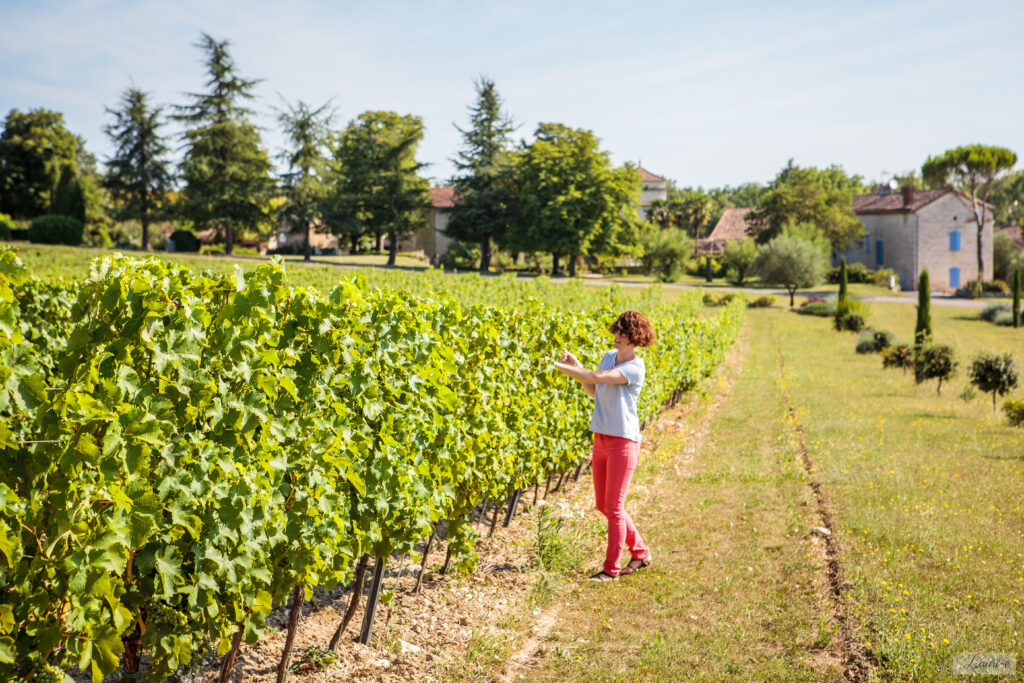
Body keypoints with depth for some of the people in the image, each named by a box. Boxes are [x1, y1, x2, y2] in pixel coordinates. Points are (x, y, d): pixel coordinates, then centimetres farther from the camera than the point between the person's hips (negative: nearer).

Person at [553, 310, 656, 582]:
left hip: (623, 441, -8)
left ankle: (611, 568, 10)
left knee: (614, 507, -1)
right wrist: (576, 366, 4)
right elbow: (594, 392, 17)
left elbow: (598, 378, -27)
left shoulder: (635, 368, -15)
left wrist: (561, 366, -23)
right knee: (603, 505, 14)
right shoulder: (609, 356, 9)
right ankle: (640, 552, 30)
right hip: (601, 439, 8)